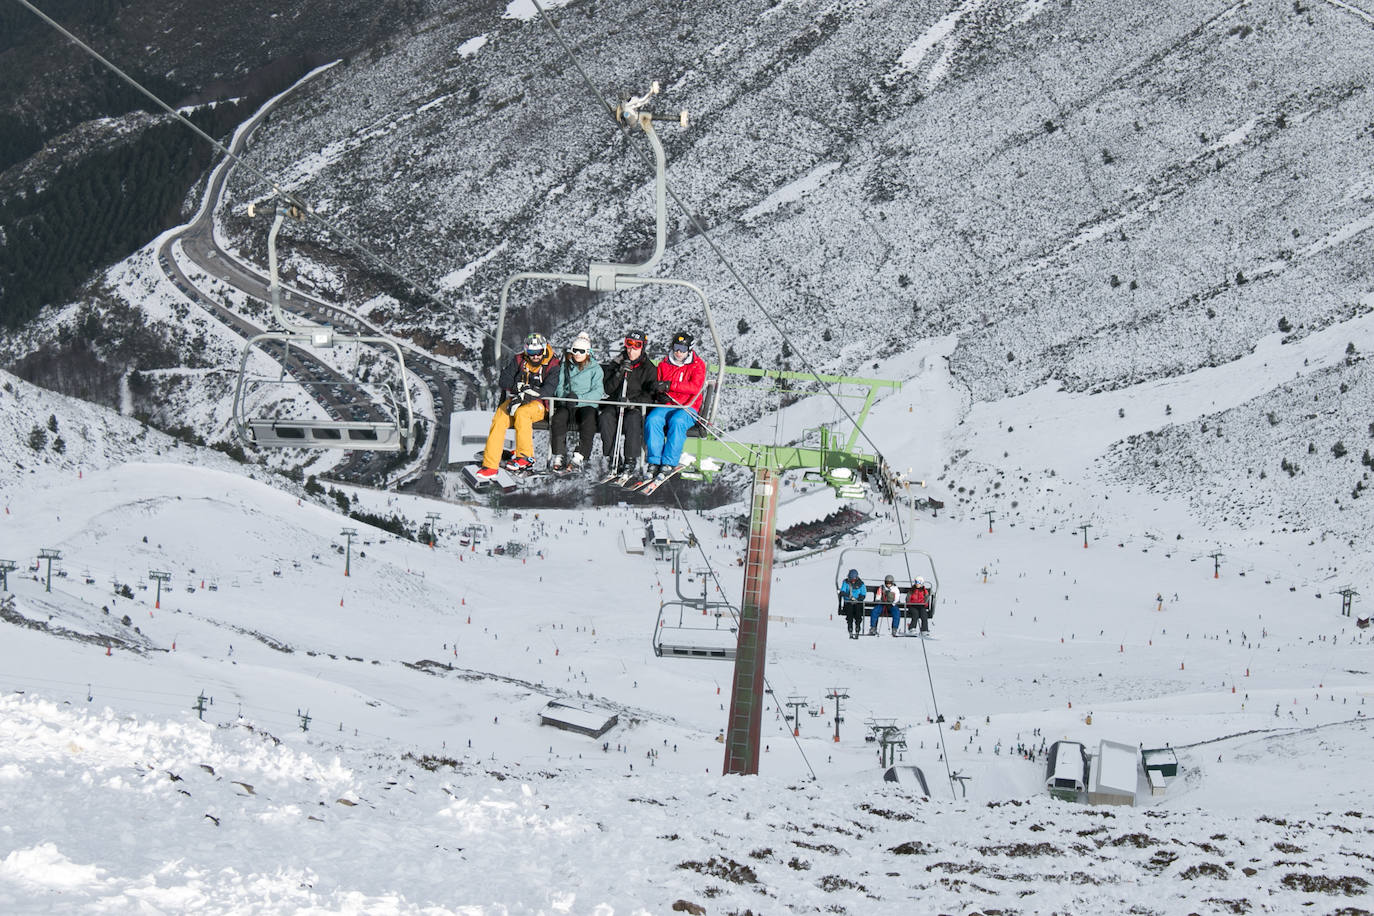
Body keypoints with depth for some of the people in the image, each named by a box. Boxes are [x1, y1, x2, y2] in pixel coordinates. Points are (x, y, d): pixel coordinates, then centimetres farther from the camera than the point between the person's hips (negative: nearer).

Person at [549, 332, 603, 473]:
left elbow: (597, 392, -3)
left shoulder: (595, 368, 8)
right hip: (567, 405, 2)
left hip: (587, 405, -2)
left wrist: (579, 398, -18)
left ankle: (579, 458, -38)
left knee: (588, 420, -35)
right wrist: (566, 397, -11)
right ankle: (559, 457, -30)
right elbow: (559, 387, 12)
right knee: (558, 418, -31)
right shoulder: (565, 367, 18)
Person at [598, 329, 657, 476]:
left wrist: (632, 402, -19)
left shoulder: (649, 369, 5)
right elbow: (608, 389, 5)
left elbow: (650, 396, -3)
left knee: (632, 419, -36)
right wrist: (620, 374, -10)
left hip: (637, 407, -2)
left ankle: (630, 460, -31)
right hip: (614, 404, 2)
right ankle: (613, 459, -29)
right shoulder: (617, 363, 13)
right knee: (606, 417, -30)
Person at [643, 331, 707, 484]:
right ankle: (654, 462, -29)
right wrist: (659, 395, -6)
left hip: (688, 409, -3)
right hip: (666, 406, 3)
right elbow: (657, 385, 20)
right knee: (652, 419, -29)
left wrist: (669, 385, -22)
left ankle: (669, 464, -36)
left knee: (677, 421, -36)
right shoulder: (664, 365, 14)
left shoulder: (698, 365, 2)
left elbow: (695, 387, -14)